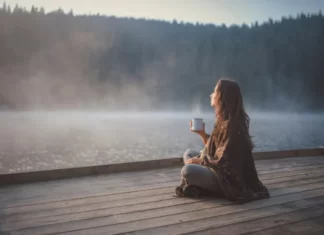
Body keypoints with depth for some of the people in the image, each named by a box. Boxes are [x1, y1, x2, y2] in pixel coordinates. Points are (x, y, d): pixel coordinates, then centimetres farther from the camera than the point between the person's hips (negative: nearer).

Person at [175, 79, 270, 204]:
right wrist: (202, 133, 4)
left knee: (187, 171, -29)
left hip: (227, 178, -10)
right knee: (188, 153, 14)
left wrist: (198, 161, -11)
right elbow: (212, 148, 14)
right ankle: (196, 184, -3)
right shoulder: (223, 120, 7)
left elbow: (222, 161, -23)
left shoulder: (231, 125, -23)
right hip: (219, 169, 10)